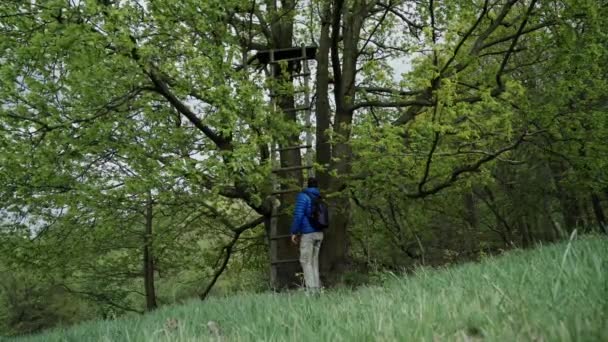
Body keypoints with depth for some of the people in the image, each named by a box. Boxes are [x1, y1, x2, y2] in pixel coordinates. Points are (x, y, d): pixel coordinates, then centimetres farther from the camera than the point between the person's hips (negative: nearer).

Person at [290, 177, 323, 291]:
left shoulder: (303, 196, -8)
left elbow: (298, 215, -16)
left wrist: (294, 232, -9)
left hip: (307, 234, -7)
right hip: (319, 233, 7)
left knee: (306, 261, -3)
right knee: (314, 261, 12)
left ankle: (311, 289, -9)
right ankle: (317, 287, 10)